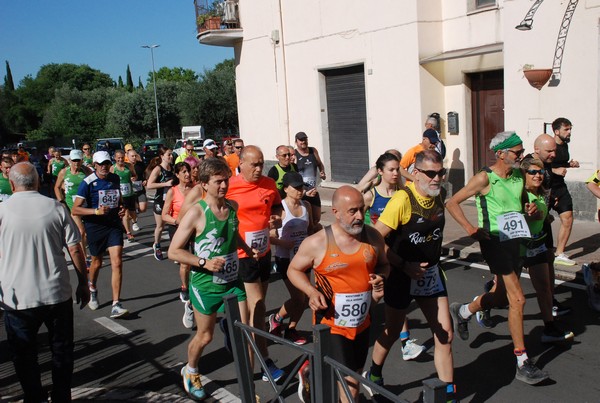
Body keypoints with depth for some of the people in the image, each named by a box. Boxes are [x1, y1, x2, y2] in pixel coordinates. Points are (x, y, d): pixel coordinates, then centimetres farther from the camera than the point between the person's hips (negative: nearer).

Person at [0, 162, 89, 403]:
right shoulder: (56, 207, -4)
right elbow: (75, 249, -3)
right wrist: (83, 284, 8)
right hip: (57, 293, 1)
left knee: (24, 355, 16)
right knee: (62, 350, 17)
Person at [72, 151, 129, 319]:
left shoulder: (115, 179, 4)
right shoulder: (88, 183, -11)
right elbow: (75, 209, -15)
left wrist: (122, 208, 3)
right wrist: (96, 211, -28)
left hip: (114, 225, 3)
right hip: (95, 227, -2)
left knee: (117, 263, -11)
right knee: (97, 262, 16)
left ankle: (116, 305, -9)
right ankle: (92, 289, 49)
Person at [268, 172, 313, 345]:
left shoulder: (306, 205, 3)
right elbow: (270, 236, -17)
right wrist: (283, 243, -31)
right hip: (285, 258, -6)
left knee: (304, 298, 9)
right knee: (298, 298, -5)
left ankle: (291, 329, 30)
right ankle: (276, 319, 23)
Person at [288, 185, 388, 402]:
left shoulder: (373, 237, -5)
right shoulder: (317, 243, -16)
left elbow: (383, 265, 12)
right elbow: (294, 270, -2)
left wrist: (380, 277, -11)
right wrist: (311, 291, -20)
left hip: (362, 322, 5)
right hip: (331, 323, -5)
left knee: (353, 375, 20)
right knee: (351, 384, -3)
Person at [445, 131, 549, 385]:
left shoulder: (519, 176, 7)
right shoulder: (485, 178, -13)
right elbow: (452, 203, -11)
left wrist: (529, 210, 0)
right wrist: (469, 227, -23)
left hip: (514, 240, 8)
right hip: (493, 241, -8)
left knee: (502, 297, 19)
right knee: (517, 299, -11)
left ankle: (462, 312, 46)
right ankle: (523, 364, -3)